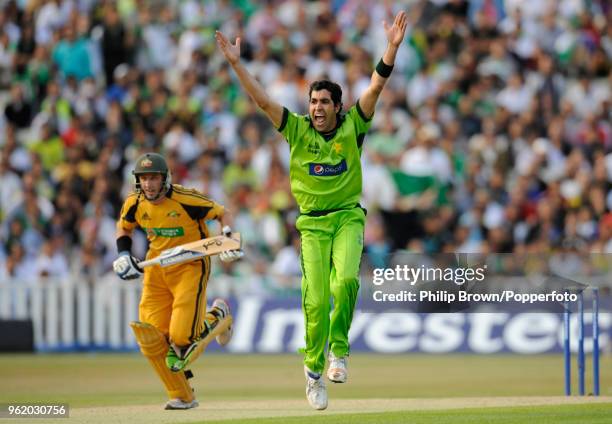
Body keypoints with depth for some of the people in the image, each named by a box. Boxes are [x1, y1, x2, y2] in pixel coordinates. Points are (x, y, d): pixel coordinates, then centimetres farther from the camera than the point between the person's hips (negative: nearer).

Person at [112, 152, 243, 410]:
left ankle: (216, 316, 19)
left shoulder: (186, 200, -19)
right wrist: (123, 255, 4)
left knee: (182, 337, -17)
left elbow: (222, 214, -6)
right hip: (156, 270, 5)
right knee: (152, 339, -7)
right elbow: (124, 226, 19)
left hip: (190, 267, -5)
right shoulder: (135, 203, -3)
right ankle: (182, 397, 9)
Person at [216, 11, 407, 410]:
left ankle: (339, 349, -9)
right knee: (315, 301, -6)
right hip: (312, 223, 1)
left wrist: (392, 48, -21)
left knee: (346, 280, -26)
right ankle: (314, 369, 11)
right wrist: (236, 62, -11)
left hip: (348, 217, -1)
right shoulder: (298, 129, 1)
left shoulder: (352, 126, -1)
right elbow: (262, 98, -3)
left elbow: (377, 86, -10)